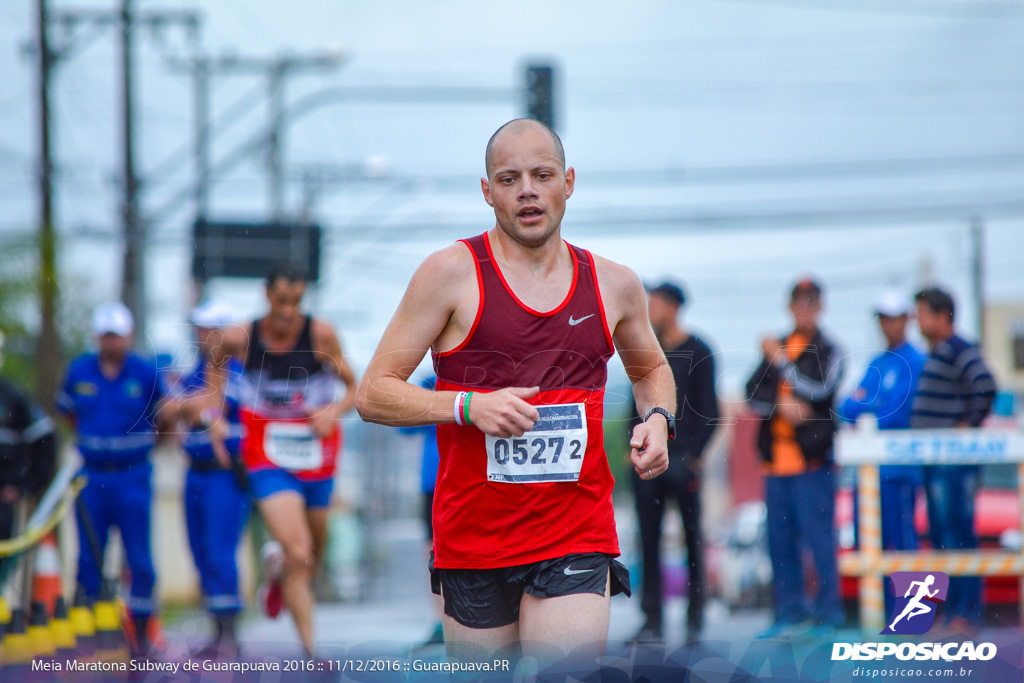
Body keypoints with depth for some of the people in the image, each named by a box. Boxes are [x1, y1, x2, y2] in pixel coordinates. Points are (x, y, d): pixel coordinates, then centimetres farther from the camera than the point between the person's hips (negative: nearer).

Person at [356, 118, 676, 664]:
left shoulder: (614, 285, 9)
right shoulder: (452, 273, -3)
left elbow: (651, 368, 30)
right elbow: (372, 395, -3)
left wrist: (657, 419, 7)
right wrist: (469, 407, -18)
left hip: (577, 539, 1)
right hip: (472, 537, -1)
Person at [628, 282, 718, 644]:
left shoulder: (697, 353, -1)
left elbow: (709, 411, -4)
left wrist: (692, 454, -12)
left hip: (682, 458, -4)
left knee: (692, 537, 1)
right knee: (648, 539, 0)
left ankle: (695, 617, 7)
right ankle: (652, 620, 2)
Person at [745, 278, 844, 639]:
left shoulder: (828, 351, 3)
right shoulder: (775, 348, 17)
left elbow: (818, 389, -15)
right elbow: (753, 393, 8)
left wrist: (780, 359, -10)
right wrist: (781, 405, -11)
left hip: (813, 457, -6)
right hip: (777, 458, 6)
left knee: (818, 534, -8)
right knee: (780, 538, 7)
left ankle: (828, 611, -3)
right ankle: (790, 612, 14)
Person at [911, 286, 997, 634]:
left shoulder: (959, 351, -13)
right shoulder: (935, 354, 17)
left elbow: (985, 386, -28)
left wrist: (969, 425, -20)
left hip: (955, 460, -10)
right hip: (934, 461, 10)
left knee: (958, 535, -8)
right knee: (940, 536, 12)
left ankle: (967, 613, -5)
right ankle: (953, 610, 17)